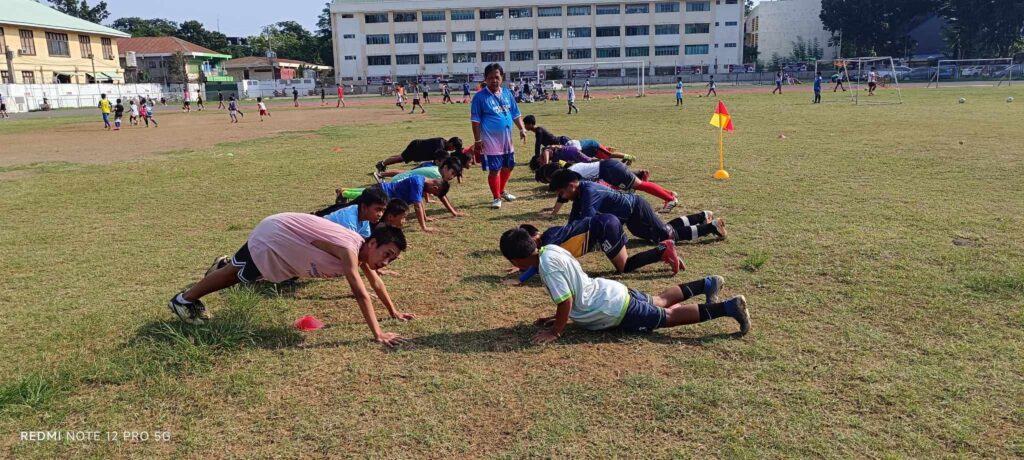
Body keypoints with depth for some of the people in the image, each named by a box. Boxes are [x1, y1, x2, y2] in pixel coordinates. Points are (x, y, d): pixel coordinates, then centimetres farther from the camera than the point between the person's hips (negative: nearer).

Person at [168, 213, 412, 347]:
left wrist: (394, 312, 8)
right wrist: (377, 334, -45)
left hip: (286, 237, 7)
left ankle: (223, 265, 59)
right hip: (273, 235, -7)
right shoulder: (349, 250, -36)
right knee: (237, 273, 12)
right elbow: (361, 294, -42)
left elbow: (376, 282, 6)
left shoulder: (363, 250, -9)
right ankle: (184, 300, 31)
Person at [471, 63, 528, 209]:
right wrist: (477, 140, -12)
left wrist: (522, 129, 2)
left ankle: (502, 191, 38)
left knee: (508, 166, 17)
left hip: (507, 139, 6)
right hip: (491, 141, -6)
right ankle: (496, 198, 13)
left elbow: (516, 114, 14)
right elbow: (475, 120, -9)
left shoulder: (507, 94, 7)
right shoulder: (480, 96, -9)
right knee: (494, 170, -2)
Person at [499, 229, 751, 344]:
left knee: (669, 316, 4)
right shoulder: (551, 249, 3)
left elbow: (567, 302, -26)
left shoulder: (547, 265, -25)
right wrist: (558, 316, 17)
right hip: (613, 292, 8)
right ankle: (708, 284, 38)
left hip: (616, 311, -8)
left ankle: (728, 307, 5)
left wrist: (555, 331, -14)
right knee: (660, 302, 29)